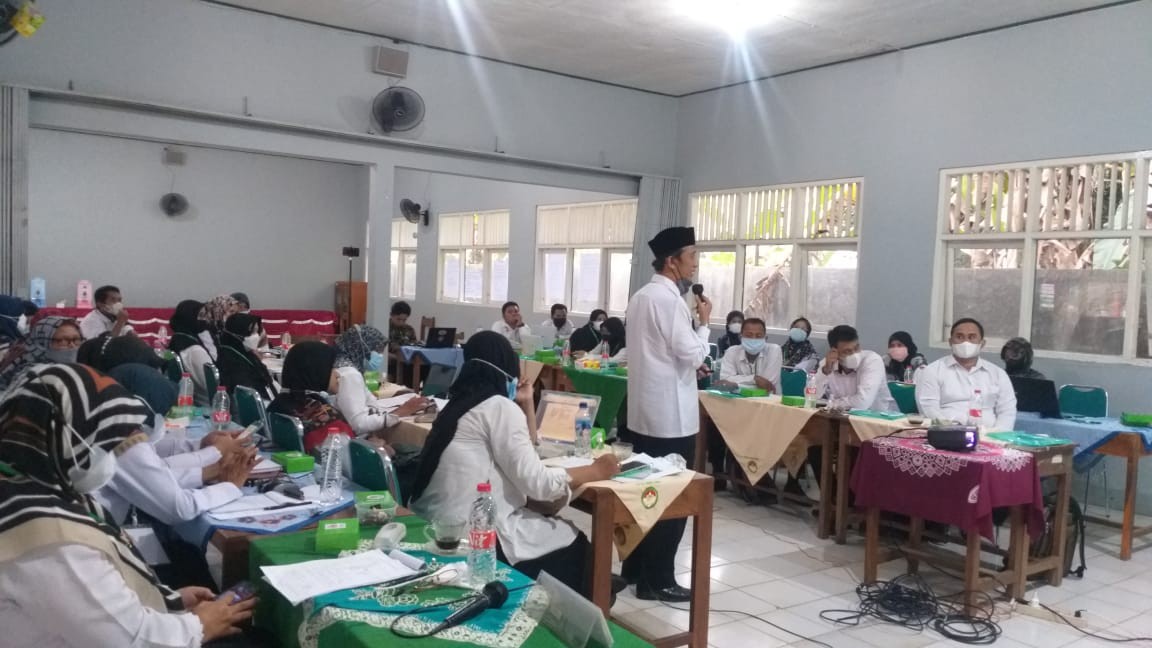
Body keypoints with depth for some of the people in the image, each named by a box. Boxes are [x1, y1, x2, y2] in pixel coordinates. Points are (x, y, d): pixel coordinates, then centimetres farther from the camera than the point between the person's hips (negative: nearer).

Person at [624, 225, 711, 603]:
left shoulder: (641, 296, 12)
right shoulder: (669, 299, -18)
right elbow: (693, 353, -19)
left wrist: (688, 364, 13)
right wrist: (704, 322, -3)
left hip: (645, 412, 10)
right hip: (670, 415, -10)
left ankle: (635, 569, 26)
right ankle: (657, 581, 7)